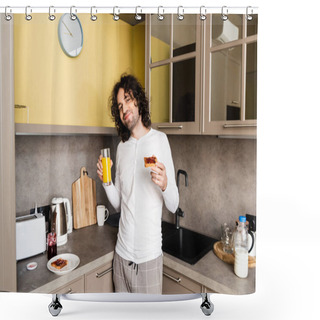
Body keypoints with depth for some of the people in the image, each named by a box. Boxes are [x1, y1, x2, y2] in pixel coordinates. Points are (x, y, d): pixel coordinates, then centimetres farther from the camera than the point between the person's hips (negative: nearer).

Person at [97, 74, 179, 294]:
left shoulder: (160, 140, -9)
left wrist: (165, 185, -30)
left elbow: (174, 205, -10)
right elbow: (118, 203, 9)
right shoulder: (122, 147, 6)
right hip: (122, 253, 5)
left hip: (149, 254, -4)